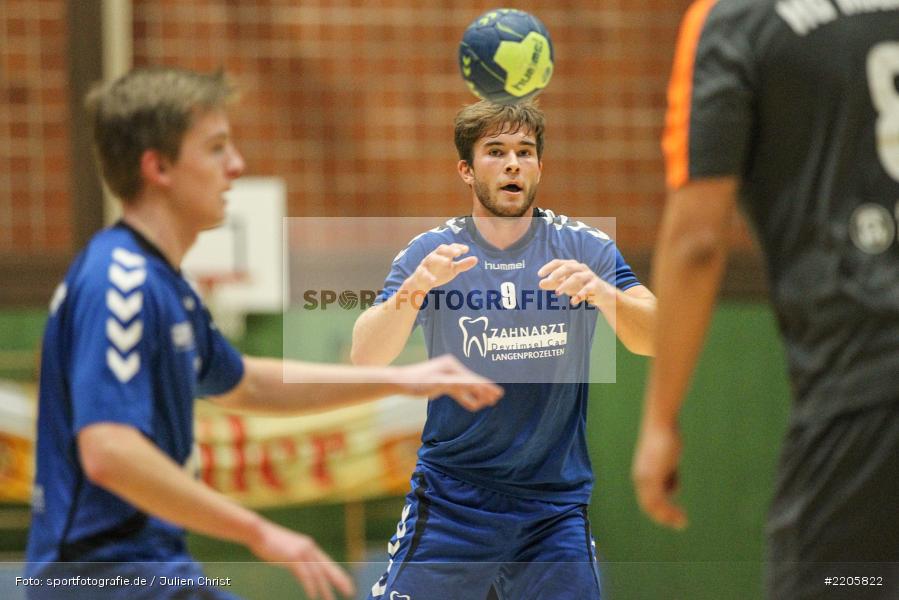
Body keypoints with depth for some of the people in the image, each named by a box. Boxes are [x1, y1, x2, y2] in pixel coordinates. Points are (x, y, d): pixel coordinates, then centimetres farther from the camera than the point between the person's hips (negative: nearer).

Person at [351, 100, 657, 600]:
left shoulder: (585, 249, 0)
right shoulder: (430, 254, -1)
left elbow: (654, 340, -12)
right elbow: (365, 356, -12)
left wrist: (605, 294, -32)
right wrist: (413, 290, -30)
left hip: (556, 506, 1)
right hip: (449, 498, -1)